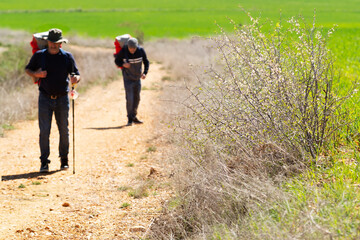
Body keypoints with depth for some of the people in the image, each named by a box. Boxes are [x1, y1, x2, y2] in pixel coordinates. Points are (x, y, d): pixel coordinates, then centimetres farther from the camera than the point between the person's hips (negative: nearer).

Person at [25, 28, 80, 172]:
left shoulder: (67, 57, 2)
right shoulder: (39, 56, 3)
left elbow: (76, 74, 3)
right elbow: (27, 69, 13)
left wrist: (75, 79, -21)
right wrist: (36, 74, -9)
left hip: (62, 98, 1)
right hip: (45, 98, 0)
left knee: (64, 131, 5)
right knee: (44, 131, -6)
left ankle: (64, 160, 18)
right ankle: (44, 162, -1)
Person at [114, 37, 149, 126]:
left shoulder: (141, 50, -12)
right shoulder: (123, 51, -18)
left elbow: (146, 62, 1)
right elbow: (117, 61, -3)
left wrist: (145, 73, -13)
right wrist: (123, 64, -24)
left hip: (137, 78, 4)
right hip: (128, 79, -4)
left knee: (137, 98, 13)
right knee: (129, 99, -11)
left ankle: (134, 117, 28)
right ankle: (130, 119, 0)